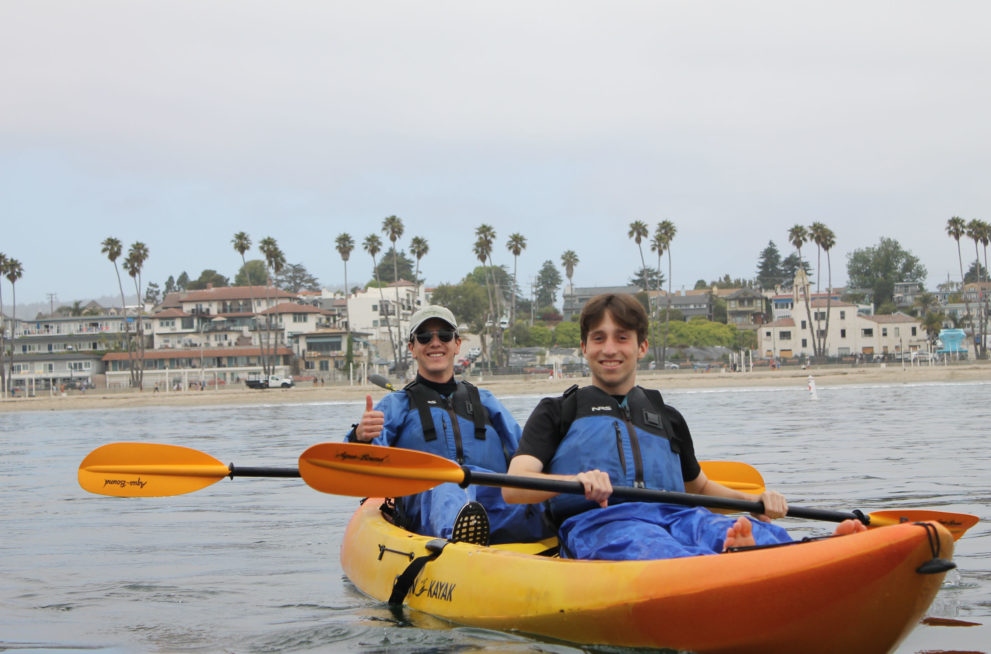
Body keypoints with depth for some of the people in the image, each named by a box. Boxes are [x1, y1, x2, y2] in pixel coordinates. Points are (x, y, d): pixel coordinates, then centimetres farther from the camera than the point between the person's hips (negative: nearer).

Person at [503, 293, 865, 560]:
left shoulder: (667, 418, 34)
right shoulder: (557, 412, 19)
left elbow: (699, 486, 42)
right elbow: (513, 487, 4)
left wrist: (755, 500, 18)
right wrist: (576, 480, -20)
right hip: (597, 520, -4)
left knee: (767, 535, -32)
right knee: (663, 552, -43)